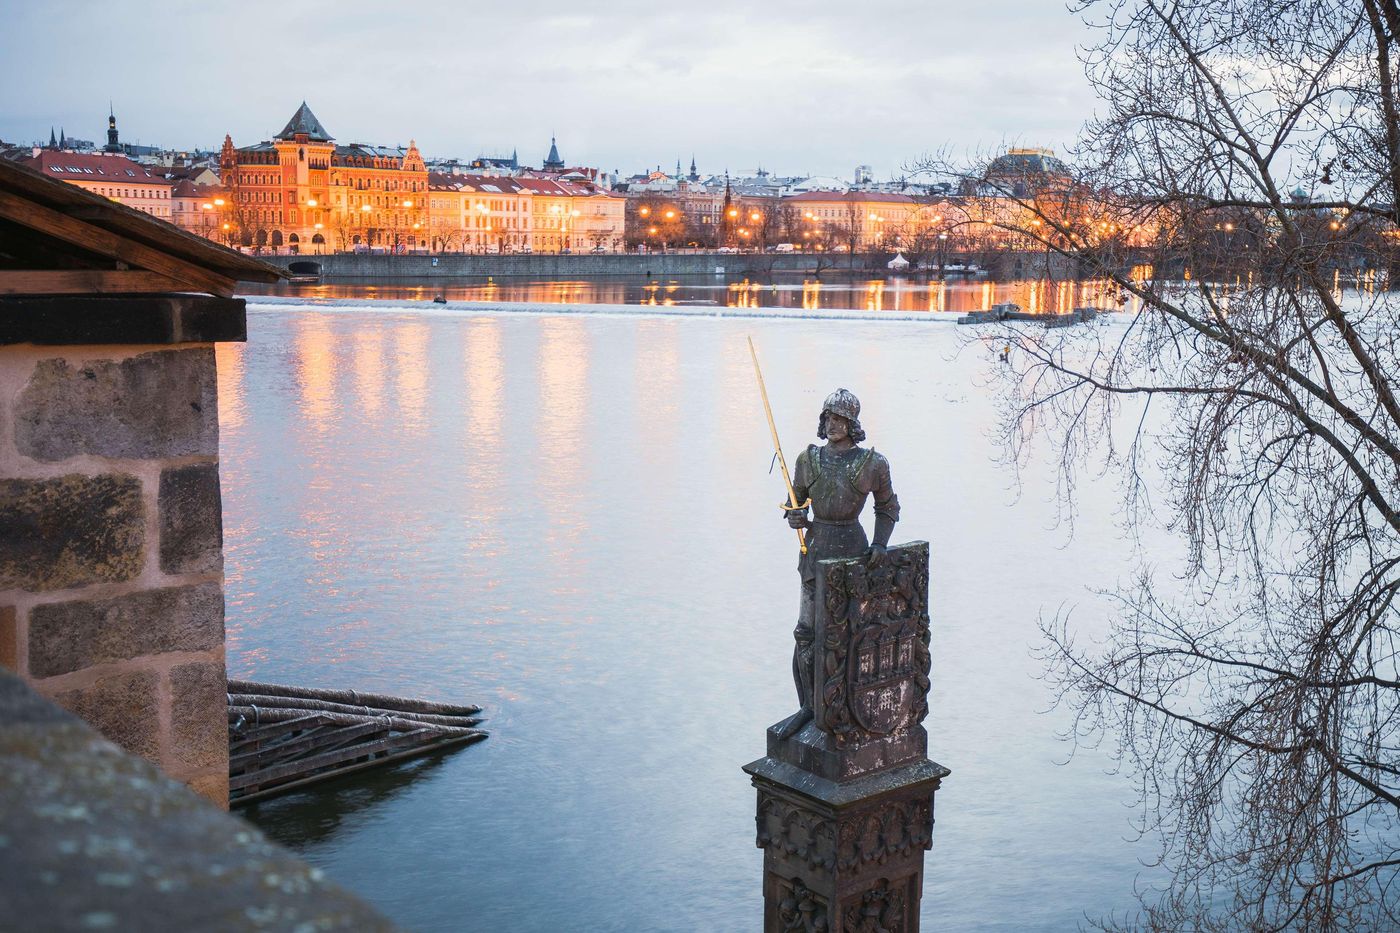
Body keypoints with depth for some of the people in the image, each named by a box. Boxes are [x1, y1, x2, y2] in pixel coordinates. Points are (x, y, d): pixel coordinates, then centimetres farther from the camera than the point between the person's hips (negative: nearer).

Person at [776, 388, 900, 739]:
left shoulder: (872, 463, -4)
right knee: (807, 632, -2)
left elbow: (887, 508, 6)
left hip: (852, 548, -2)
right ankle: (808, 706, 11)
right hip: (816, 549, 3)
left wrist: (880, 544, -8)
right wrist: (795, 517, -11)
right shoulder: (808, 459, 3)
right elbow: (797, 502, 12)